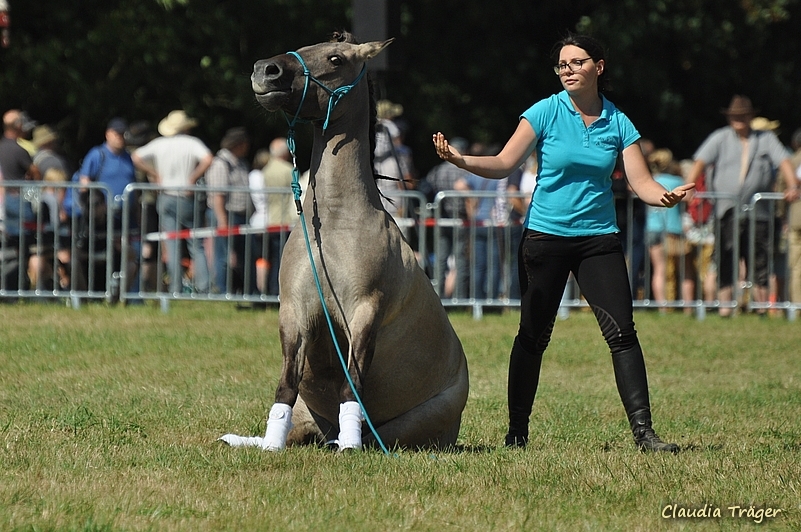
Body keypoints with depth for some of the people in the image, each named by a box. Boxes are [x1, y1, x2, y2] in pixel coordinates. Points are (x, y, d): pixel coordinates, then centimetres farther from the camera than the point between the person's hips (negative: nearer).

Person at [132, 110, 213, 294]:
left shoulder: (159, 144, 6)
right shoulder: (192, 143, -4)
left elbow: (136, 157, 5)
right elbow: (207, 159, -21)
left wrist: (155, 175, 5)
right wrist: (193, 178, -11)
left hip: (166, 198, 2)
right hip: (188, 198, -2)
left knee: (172, 246, 3)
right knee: (197, 246, 3)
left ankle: (176, 288, -1)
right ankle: (202, 287, -6)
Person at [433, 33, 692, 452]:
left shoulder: (618, 123, 2)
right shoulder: (545, 113, -3)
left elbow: (642, 183, -2)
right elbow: (503, 164, -7)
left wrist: (666, 196, -24)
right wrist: (459, 160, -24)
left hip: (598, 240, 1)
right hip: (545, 237, -1)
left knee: (622, 332, -9)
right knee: (533, 335, 4)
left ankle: (643, 431, -8)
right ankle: (517, 431, 15)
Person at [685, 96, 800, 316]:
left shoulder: (766, 139, 11)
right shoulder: (720, 138, 9)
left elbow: (783, 161, 1)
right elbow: (700, 161, -1)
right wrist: (688, 187, -17)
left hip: (758, 210, 1)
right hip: (727, 209, -1)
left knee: (759, 257, 0)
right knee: (727, 256, -5)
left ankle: (763, 303, 4)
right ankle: (725, 303, -4)